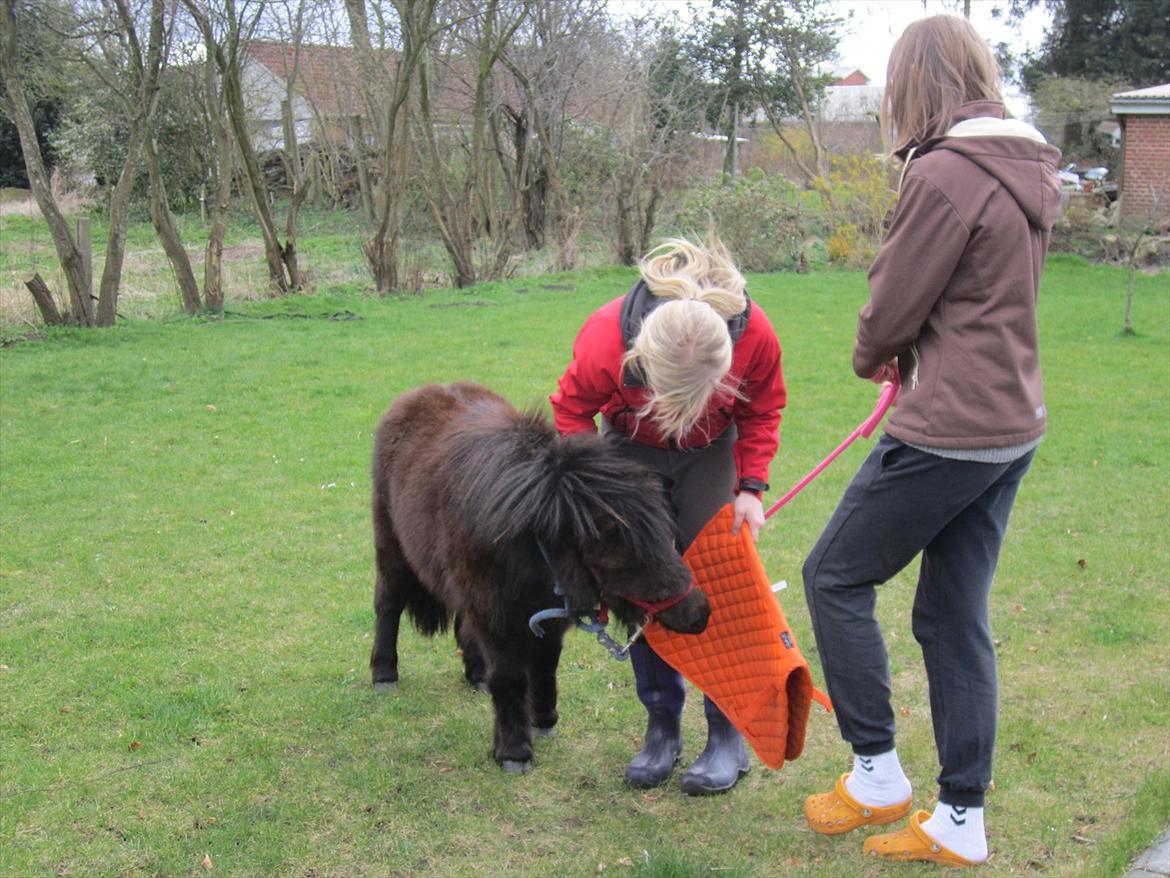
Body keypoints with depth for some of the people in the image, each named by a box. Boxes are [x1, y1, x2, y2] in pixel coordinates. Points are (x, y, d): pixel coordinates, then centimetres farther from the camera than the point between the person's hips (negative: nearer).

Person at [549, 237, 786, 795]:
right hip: (632, 450, 1)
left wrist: (751, 486, -17)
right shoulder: (604, 339, -36)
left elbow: (763, 410, -10)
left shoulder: (754, 335, -33)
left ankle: (728, 736, 3)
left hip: (711, 455, 0)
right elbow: (572, 409, -14)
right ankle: (661, 727, 11)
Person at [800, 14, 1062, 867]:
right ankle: (961, 821, 22)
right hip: (1013, 423, 9)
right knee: (956, 616, 14)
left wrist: (870, 357, 9)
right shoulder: (1029, 170, 9)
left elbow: (891, 311, -11)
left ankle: (876, 772, 18)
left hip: (946, 433, -9)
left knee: (835, 579, 9)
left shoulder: (943, 174, -18)